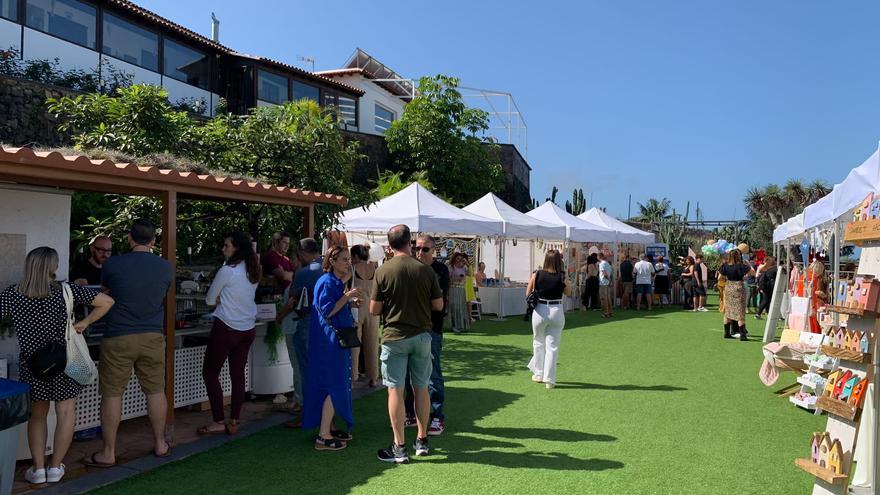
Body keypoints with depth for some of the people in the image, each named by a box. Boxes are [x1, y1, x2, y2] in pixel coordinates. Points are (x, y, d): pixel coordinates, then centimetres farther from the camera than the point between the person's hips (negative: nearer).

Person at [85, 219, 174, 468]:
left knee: (112, 394, 7)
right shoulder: (166, 267, -1)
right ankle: (160, 444, 24)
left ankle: (108, 453, 14)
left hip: (118, 338, -2)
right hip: (153, 337, 3)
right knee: (156, 391, 13)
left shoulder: (112, 265, -7)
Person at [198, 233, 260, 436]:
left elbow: (210, 300, -4)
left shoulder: (227, 270, -15)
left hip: (226, 328, -7)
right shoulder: (253, 271, 6)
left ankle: (219, 422, 5)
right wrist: (224, 299, 10)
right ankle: (233, 422, 13)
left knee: (210, 373, 5)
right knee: (238, 375, 9)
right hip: (247, 329, 7)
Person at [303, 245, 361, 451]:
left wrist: (352, 303, 8)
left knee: (335, 385, 14)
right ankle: (323, 437, -4)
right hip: (329, 342, -10)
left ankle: (328, 428, 23)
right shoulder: (327, 282, -16)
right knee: (334, 386, -9)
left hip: (337, 340, 10)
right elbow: (327, 311, -22)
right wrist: (347, 296, -23)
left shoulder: (337, 282, 14)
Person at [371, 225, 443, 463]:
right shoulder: (426, 270, -4)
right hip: (421, 336, 3)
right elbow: (438, 305, 1)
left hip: (394, 338, -2)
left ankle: (399, 448, 6)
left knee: (395, 391, 3)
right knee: (421, 388, 14)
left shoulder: (383, 271, -9)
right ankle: (422, 441, 24)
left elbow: (374, 309, -6)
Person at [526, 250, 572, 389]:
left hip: (540, 311, 1)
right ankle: (549, 379, 5)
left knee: (538, 343, 20)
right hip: (556, 311, -1)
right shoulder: (562, 277, -8)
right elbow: (568, 293, 10)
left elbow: (528, 293, 2)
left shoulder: (537, 275, -7)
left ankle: (538, 374, 29)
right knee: (552, 346, 6)